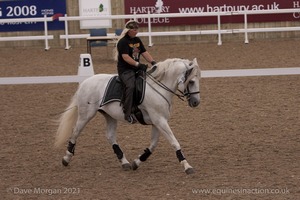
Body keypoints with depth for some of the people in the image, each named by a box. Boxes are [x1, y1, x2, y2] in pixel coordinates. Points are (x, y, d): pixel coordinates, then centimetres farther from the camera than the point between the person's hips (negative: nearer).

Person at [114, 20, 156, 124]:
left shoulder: (137, 40, 17)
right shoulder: (123, 41, -10)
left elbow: (144, 53, 16)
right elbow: (125, 57, -19)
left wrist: (153, 62, -1)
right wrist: (138, 64, -27)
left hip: (137, 68, 9)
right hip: (125, 69, -9)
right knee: (130, 86, -32)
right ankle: (127, 113, -34)